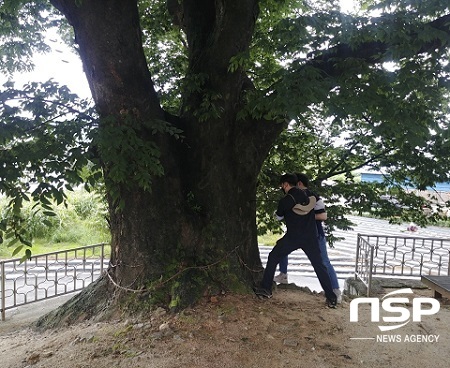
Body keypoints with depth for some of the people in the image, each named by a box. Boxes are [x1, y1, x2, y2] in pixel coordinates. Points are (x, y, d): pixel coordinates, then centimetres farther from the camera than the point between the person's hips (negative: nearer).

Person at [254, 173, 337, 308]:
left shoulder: (285, 200, -9)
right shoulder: (309, 194, 1)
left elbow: (278, 217, 7)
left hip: (293, 237, -3)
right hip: (310, 237, 4)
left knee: (273, 258, 12)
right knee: (319, 265, 12)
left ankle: (266, 289, 13)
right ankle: (331, 298, 11)